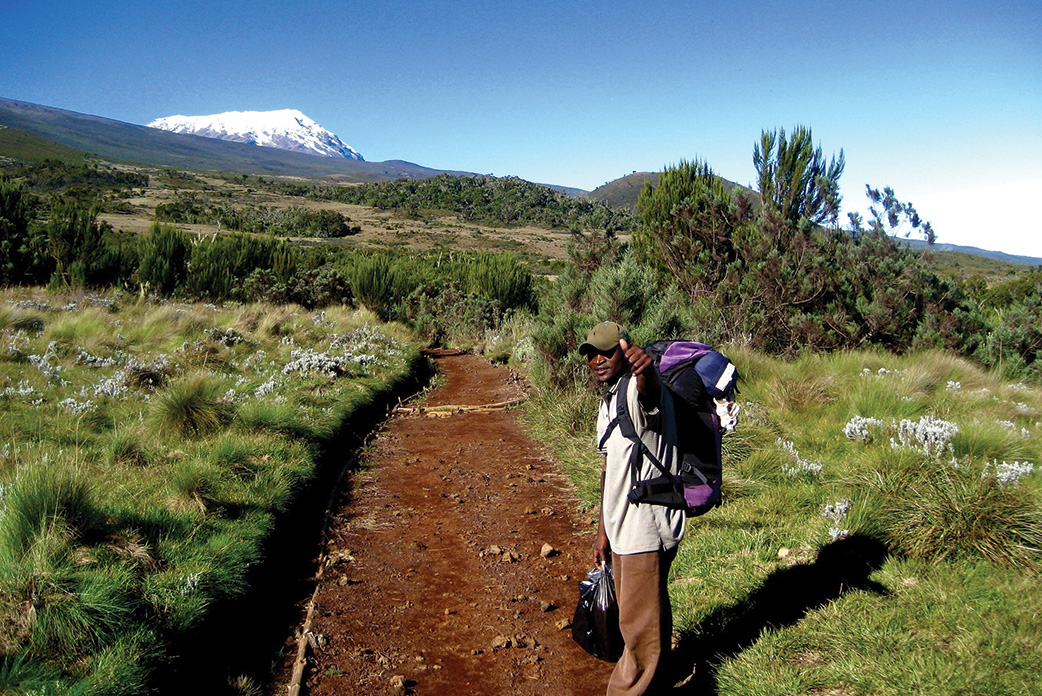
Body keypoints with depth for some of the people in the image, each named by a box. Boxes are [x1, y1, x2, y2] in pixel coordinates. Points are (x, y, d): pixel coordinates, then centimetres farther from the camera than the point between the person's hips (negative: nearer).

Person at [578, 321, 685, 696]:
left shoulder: (638, 390, -17)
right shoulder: (607, 403, 12)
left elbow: (650, 391, -45)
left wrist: (644, 368, -69)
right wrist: (603, 529, 19)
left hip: (646, 527, -10)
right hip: (622, 526, 10)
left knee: (639, 622, 2)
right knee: (633, 614, 23)